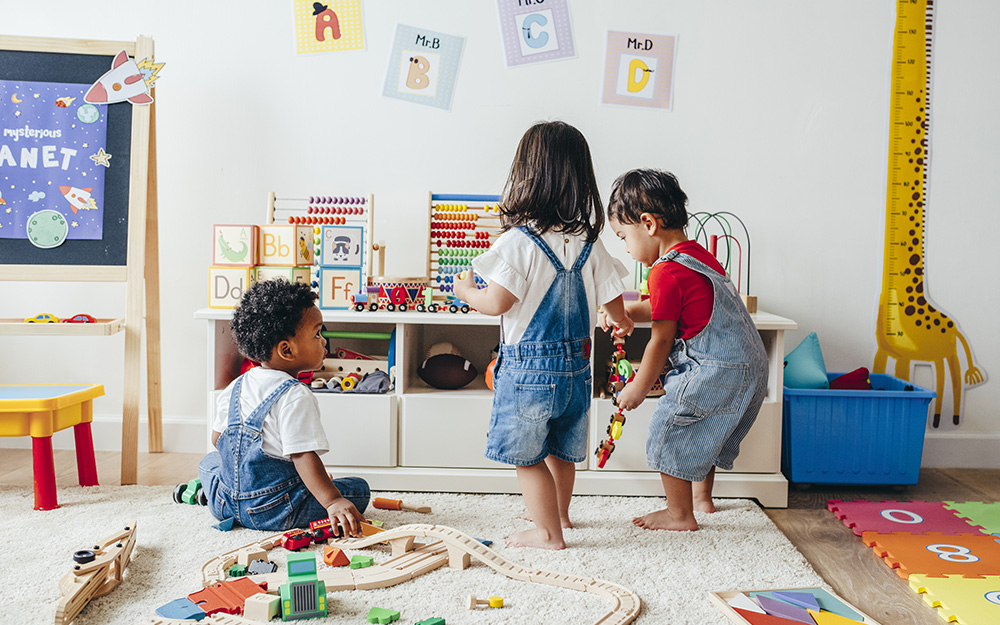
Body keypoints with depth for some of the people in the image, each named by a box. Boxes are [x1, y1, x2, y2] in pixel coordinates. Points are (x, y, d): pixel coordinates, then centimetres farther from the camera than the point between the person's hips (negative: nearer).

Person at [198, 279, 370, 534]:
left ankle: (202, 491, 15)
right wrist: (332, 502, -31)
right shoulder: (296, 397, -19)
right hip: (272, 512, -7)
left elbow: (217, 438, 16)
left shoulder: (235, 387, 5)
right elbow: (303, 455, -27)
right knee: (359, 489, -2)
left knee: (209, 461, 37)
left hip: (226, 503, 7)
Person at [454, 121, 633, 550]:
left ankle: (549, 532, 17)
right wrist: (622, 321, 29)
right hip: (575, 364, 7)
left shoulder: (517, 242, -18)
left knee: (527, 456, 9)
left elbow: (497, 303, -18)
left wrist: (465, 291, 4)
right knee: (561, 450, 24)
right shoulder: (590, 245, -1)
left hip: (528, 366, -6)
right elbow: (613, 302, 5)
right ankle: (558, 512, 43)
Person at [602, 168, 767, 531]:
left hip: (714, 372, -10)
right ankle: (702, 497, 43)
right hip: (748, 365, 10)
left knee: (669, 431, 4)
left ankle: (680, 514, 16)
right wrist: (625, 312, 19)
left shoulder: (666, 273, -18)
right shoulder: (698, 254, 11)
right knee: (700, 432, 27)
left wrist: (638, 389, -1)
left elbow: (661, 341, -13)